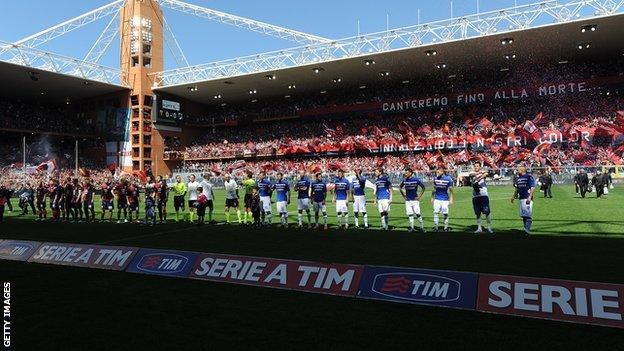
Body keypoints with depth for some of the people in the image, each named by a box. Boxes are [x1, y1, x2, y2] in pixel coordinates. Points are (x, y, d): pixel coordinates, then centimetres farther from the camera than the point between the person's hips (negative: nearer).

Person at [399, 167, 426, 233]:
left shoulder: (416, 179, -8)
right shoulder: (405, 180, 3)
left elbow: (423, 187, 0)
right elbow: (400, 187, 19)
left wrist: (419, 196, -4)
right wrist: (404, 195, 12)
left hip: (415, 200, -4)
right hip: (408, 200, 4)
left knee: (417, 214, -4)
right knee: (410, 214, 6)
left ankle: (422, 227, 7)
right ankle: (412, 228, 14)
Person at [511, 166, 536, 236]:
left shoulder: (529, 177, -8)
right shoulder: (518, 178, 16)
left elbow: (532, 188, -12)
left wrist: (529, 197, -20)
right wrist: (513, 196, 23)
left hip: (527, 198, -8)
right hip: (521, 198, 8)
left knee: (528, 214, -9)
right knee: (523, 215, 10)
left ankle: (527, 230, -9)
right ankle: (526, 229, 18)